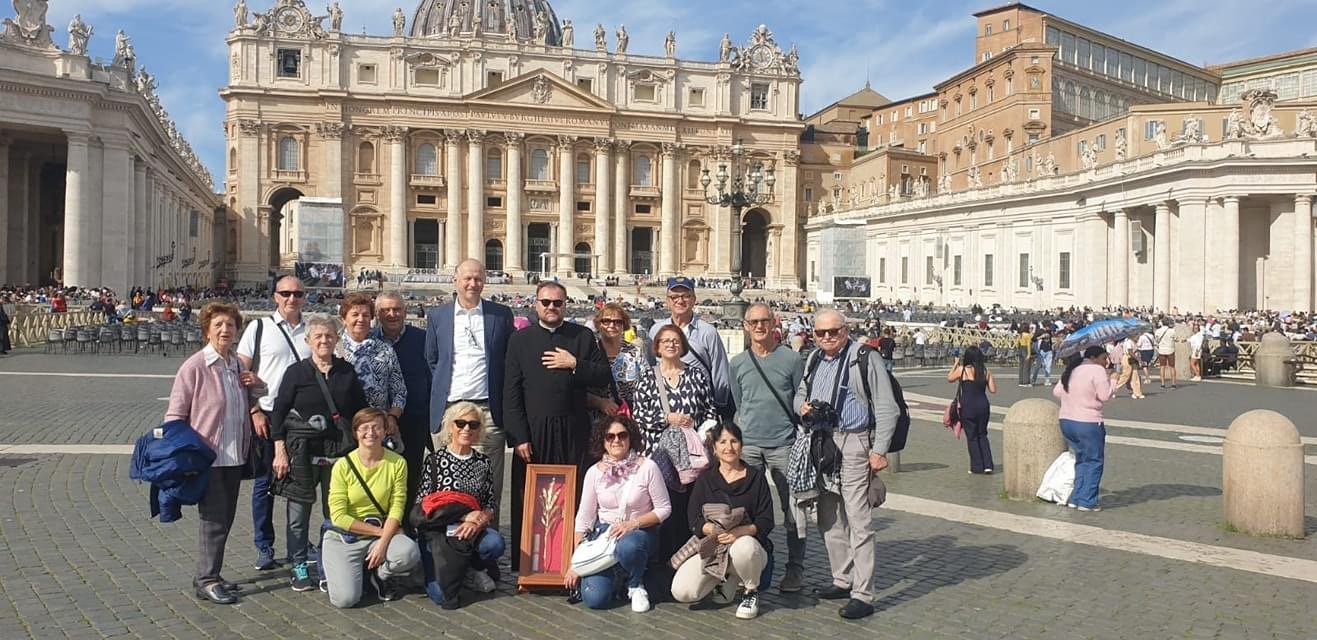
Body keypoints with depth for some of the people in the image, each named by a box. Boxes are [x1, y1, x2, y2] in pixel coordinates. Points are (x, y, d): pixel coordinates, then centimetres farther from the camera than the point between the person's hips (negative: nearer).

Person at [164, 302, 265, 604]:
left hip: (234, 455, 7)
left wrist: (256, 385, 4)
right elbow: (175, 415, -10)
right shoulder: (194, 366, -11)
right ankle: (206, 580, 7)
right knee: (214, 519, -4)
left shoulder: (238, 366, 11)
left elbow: (251, 404, 25)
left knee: (225, 518, 13)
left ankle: (210, 575, 26)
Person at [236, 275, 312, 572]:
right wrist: (254, 412, -9)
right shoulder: (259, 328, 0)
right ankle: (264, 547, 17)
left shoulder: (311, 332, 8)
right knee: (264, 483, 5)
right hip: (267, 416, -2)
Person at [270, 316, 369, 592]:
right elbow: (278, 412, 0)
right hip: (302, 452, -2)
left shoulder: (347, 372, 7)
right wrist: (280, 452, -6)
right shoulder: (296, 372, 0)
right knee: (299, 514, 4)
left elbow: (362, 412, 12)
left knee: (335, 513, 5)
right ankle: (299, 569, 18)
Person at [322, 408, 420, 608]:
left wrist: (383, 542, -22)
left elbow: (397, 508, -8)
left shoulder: (397, 463, -6)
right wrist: (380, 531, -14)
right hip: (344, 538, -1)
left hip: (382, 534, 1)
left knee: (409, 553, -31)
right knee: (345, 599, -19)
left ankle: (381, 575, 5)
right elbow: (339, 517, -11)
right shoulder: (343, 466, -9)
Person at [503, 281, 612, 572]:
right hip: (533, 432, 0)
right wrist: (519, 436, -5)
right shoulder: (520, 339, 7)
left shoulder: (583, 336, 10)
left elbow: (604, 376, 6)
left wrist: (575, 364, -9)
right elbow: (511, 392, 3)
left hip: (573, 431, 1)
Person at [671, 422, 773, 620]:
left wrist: (741, 531, -23)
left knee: (743, 547, -41)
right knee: (681, 592, -22)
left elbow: (766, 521, -4)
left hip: (748, 542, -2)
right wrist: (713, 529, -22)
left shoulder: (756, 477, 5)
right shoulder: (706, 479, 9)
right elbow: (694, 520, 0)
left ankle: (751, 592, -6)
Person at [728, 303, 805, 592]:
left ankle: (795, 568, 12)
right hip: (749, 444, 3)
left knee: (792, 509, 1)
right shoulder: (738, 363, 10)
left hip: (784, 444, -3)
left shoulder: (792, 359, 1)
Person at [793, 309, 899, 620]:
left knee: (858, 521, -7)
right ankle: (843, 580, 29)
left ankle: (863, 595, -1)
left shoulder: (865, 358, -8)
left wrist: (879, 450, -14)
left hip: (853, 444, -8)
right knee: (829, 519, 15)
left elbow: (887, 408, -10)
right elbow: (800, 393, 28)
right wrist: (801, 406, 4)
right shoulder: (814, 360, 14)